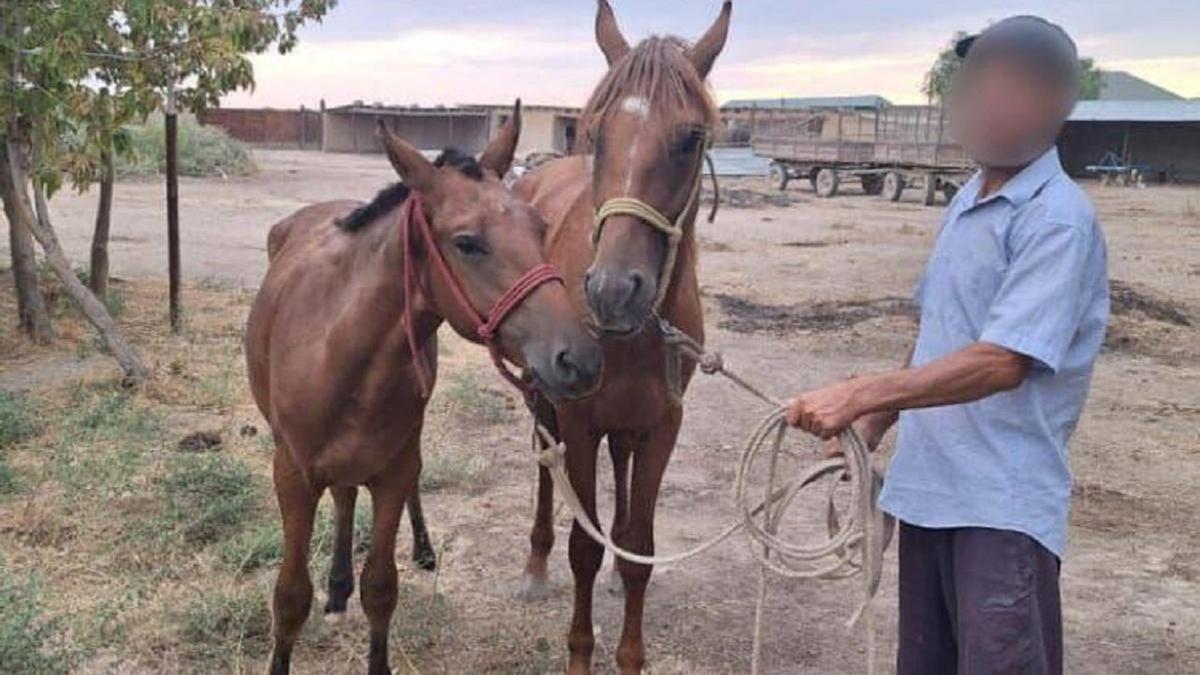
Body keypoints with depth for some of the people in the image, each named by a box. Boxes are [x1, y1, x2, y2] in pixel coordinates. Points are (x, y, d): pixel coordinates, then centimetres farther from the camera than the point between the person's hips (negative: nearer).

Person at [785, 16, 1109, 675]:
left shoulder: (1059, 220, -15)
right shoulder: (968, 202, 12)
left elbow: (1001, 363, -24)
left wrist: (859, 396, -28)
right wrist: (871, 429, 15)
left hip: (1003, 502, -8)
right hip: (926, 483, 8)